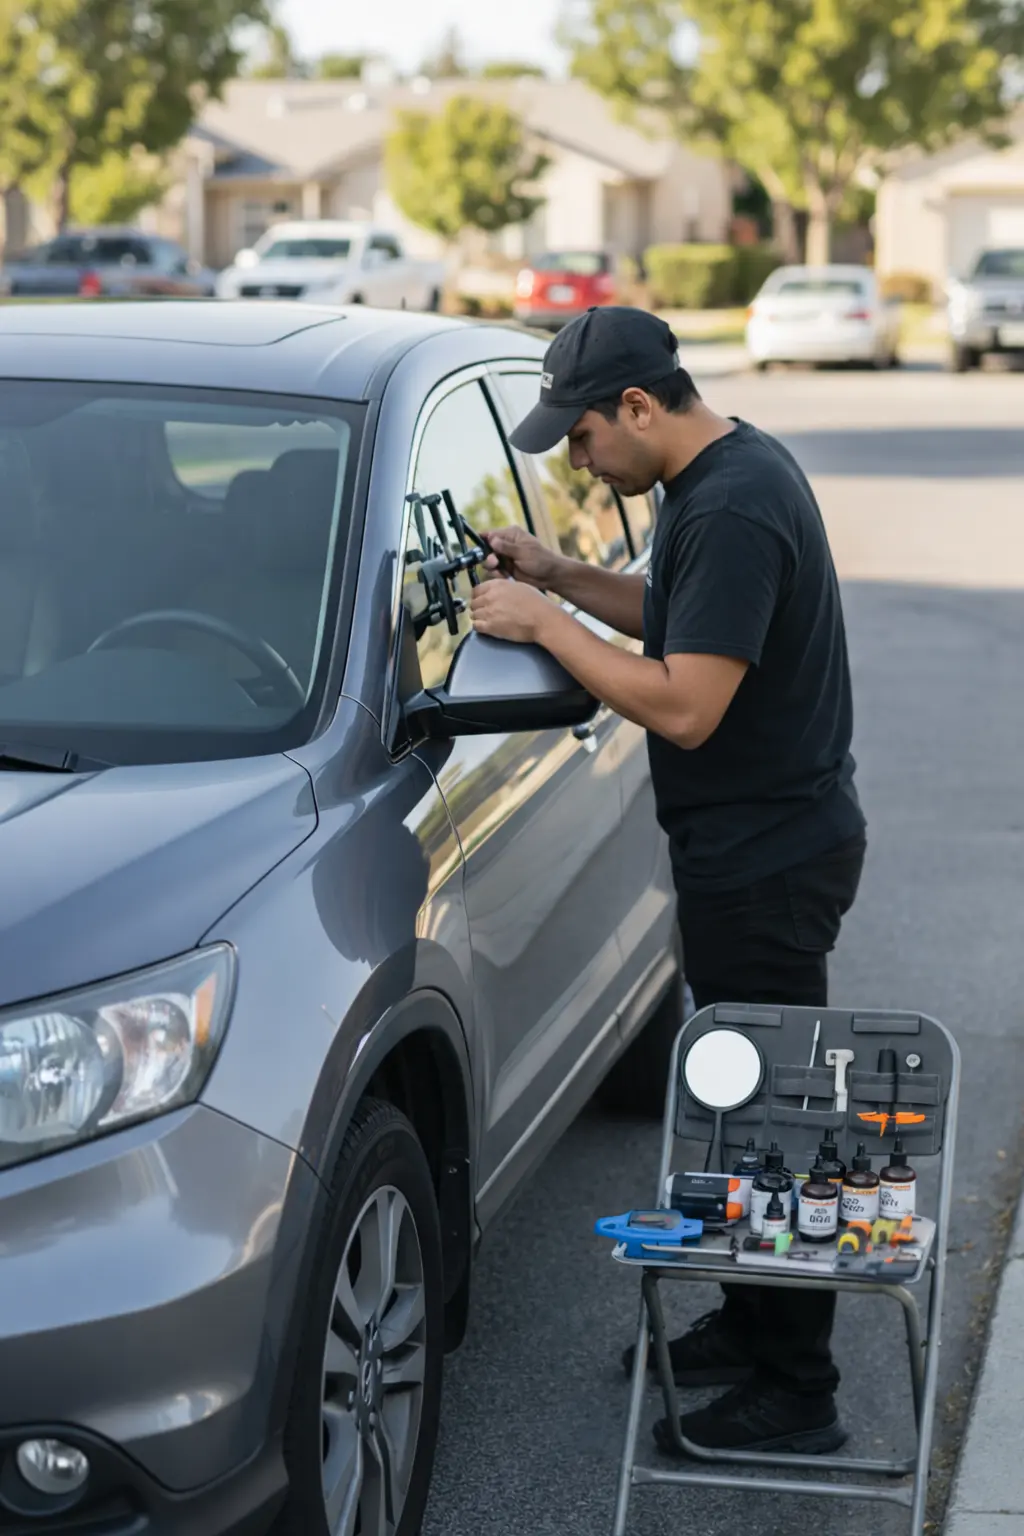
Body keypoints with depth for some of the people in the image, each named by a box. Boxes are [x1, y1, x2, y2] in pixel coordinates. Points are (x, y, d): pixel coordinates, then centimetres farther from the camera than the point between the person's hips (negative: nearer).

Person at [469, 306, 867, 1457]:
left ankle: (793, 1395, 7)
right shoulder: (733, 469, 9)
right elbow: (682, 621, 23)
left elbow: (684, 707, -27)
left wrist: (543, 623, -18)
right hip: (753, 849, 11)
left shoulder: (731, 509, -23)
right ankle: (747, 1327, 33)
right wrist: (559, 576, 10)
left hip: (765, 864, -11)